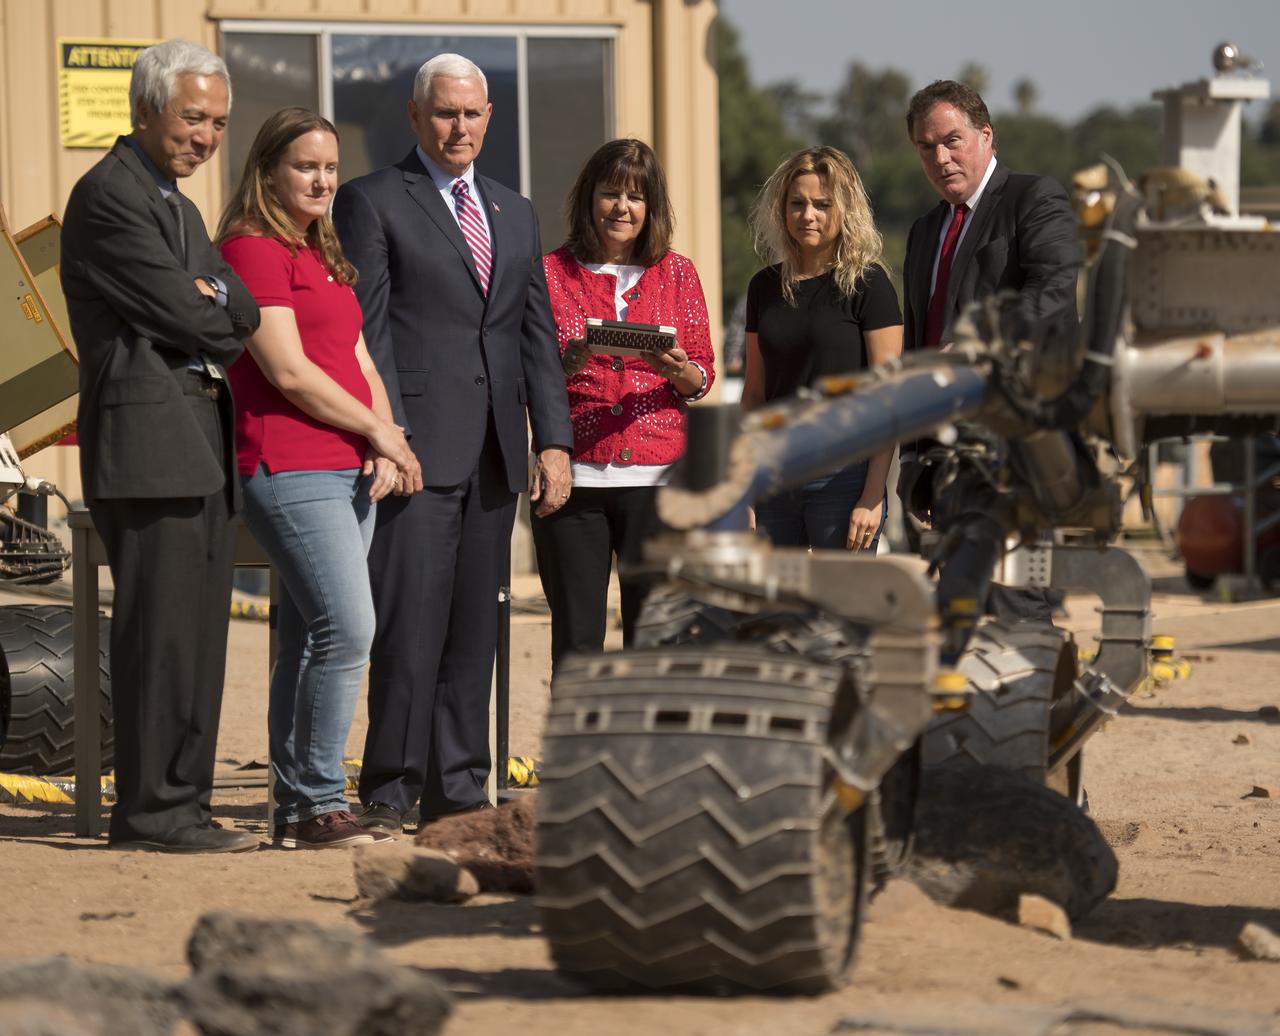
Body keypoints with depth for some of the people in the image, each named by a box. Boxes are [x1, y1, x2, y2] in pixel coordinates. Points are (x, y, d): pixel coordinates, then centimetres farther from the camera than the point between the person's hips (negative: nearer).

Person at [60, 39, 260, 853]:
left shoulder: (180, 208, 23)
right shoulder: (108, 197, -8)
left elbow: (243, 310, 14)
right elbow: (185, 315, -13)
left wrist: (213, 301, -6)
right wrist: (223, 317, 6)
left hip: (203, 447, 10)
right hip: (148, 439, -10)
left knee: (199, 634, 9)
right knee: (162, 632, -9)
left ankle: (183, 806, 13)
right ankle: (151, 812, -6)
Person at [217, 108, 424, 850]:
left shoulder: (323, 258, 22)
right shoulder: (253, 249, -6)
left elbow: (360, 363, 19)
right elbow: (289, 372, -13)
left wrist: (387, 443, 0)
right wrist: (379, 433, -5)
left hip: (350, 468, 9)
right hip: (290, 468, -9)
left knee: (311, 639, 7)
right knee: (347, 626, -17)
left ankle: (296, 810, 9)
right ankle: (319, 802, -11)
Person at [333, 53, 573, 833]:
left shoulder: (516, 214, 19)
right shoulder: (372, 203, 1)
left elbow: (538, 334, 17)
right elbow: (365, 329, -6)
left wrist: (554, 440, 7)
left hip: (494, 454, 6)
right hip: (418, 447, -6)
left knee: (474, 631, 7)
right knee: (411, 626, -9)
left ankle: (457, 790, 12)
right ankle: (390, 791, -3)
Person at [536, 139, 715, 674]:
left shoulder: (676, 272, 12)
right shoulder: (551, 272, 7)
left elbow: (703, 371, 11)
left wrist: (680, 371, -11)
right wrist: (566, 364, -14)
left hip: (657, 474, 1)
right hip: (573, 476, -1)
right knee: (576, 641, -2)